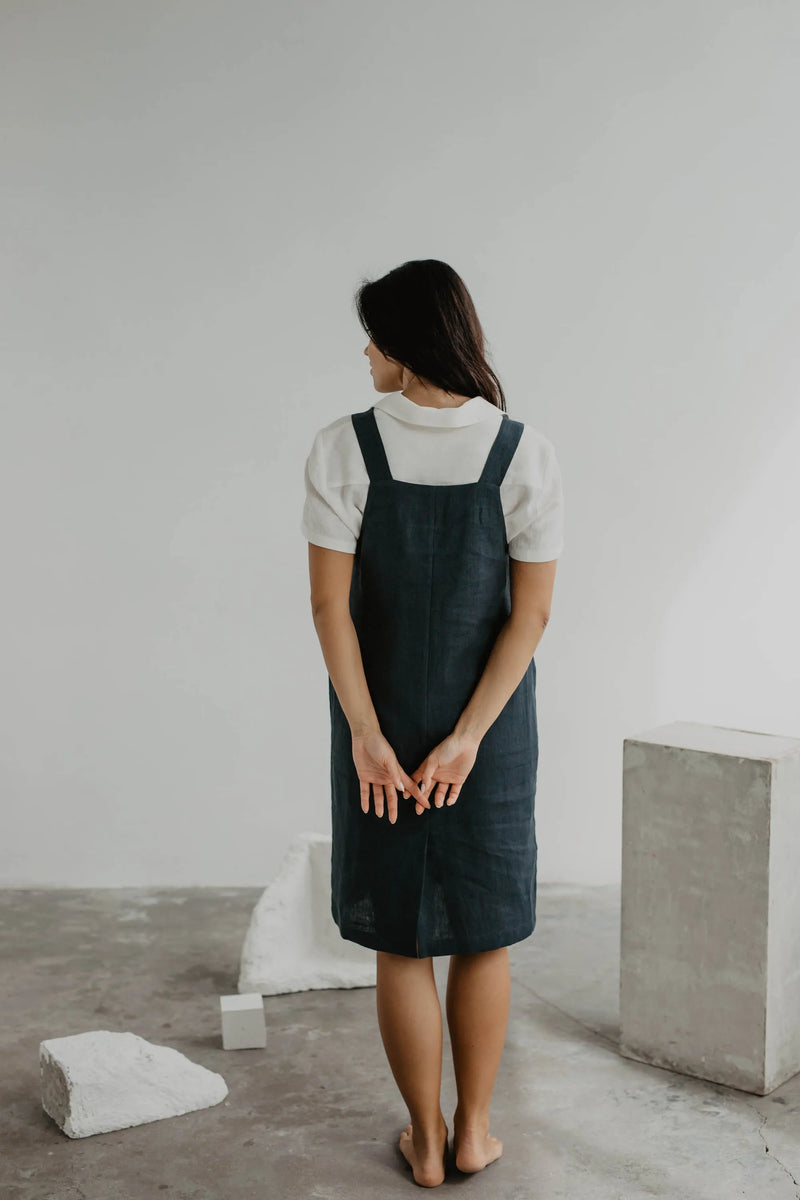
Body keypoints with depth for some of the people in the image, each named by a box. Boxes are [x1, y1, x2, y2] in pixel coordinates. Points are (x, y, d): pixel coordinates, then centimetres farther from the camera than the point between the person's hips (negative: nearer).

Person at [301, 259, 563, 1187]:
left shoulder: (343, 449, -13)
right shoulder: (525, 453, -10)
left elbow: (330, 603, -14)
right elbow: (533, 612, -12)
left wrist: (367, 735, -9)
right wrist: (469, 736, -9)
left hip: (380, 722, 0)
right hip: (490, 721, 1)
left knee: (402, 942, 13)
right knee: (483, 932, 17)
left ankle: (426, 1140, 26)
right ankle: (474, 1129, 29)